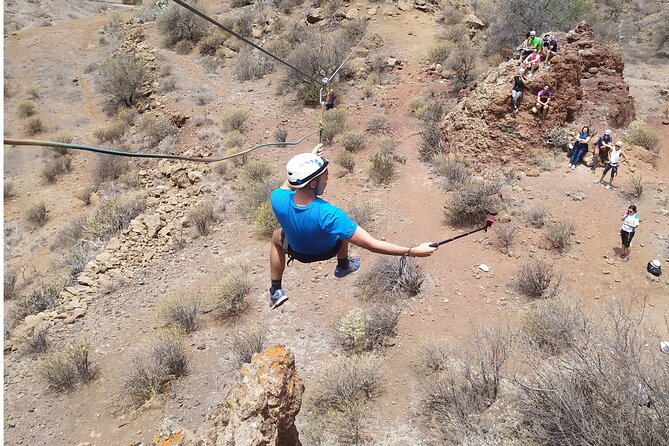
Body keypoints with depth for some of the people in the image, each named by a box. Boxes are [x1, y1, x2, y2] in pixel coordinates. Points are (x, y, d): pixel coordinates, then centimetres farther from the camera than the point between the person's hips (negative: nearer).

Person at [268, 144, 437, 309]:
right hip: (327, 251, -2)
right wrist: (414, 251, -38)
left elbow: (289, 183, -6)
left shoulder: (278, 199, -34)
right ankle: (343, 266, 52)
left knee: (277, 236, 34)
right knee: (345, 228, 28)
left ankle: (276, 291, 31)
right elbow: (372, 245, -42)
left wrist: (310, 158, 2)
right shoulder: (328, 214, -46)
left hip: (297, 251, 2)